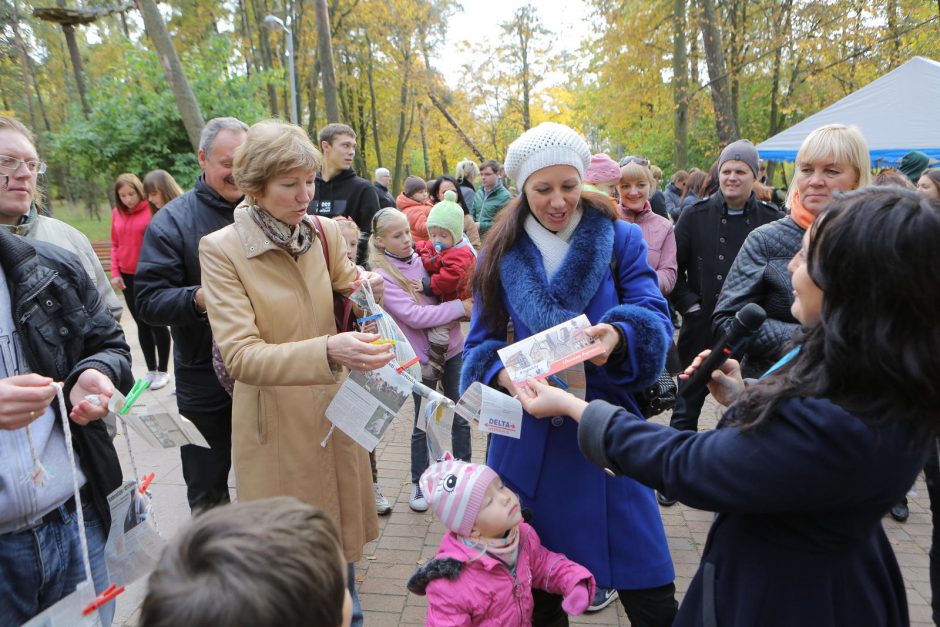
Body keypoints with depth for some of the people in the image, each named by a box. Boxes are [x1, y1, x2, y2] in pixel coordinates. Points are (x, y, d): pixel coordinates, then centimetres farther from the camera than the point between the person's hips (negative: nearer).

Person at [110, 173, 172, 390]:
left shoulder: (152, 210, -10)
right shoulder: (117, 213, 5)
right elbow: (115, 245, 11)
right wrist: (115, 272, 3)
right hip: (128, 277, 5)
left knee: (156, 323, 4)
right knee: (141, 324, 12)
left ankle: (163, 371, 15)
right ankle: (151, 370, 22)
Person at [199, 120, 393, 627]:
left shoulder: (325, 232, -2)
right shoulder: (221, 250, -16)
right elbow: (240, 357, -24)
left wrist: (363, 288, -9)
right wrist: (327, 351, -40)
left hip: (336, 410, 5)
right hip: (275, 423, -4)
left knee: (343, 526, 20)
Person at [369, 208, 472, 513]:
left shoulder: (423, 258, 1)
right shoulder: (382, 276, -13)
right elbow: (414, 316, -22)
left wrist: (468, 301, -8)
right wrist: (460, 307, -22)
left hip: (452, 348, 4)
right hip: (422, 357, -4)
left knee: (461, 416, 13)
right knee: (423, 424, 8)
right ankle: (418, 483, 27)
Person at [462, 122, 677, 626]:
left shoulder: (620, 239, 0)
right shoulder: (500, 253, 3)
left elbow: (654, 318, -9)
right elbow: (482, 342, 3)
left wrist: (618, 334, -32)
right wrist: (503, 373, -20)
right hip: (528, 435, 2)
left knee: (647, 587, 4)